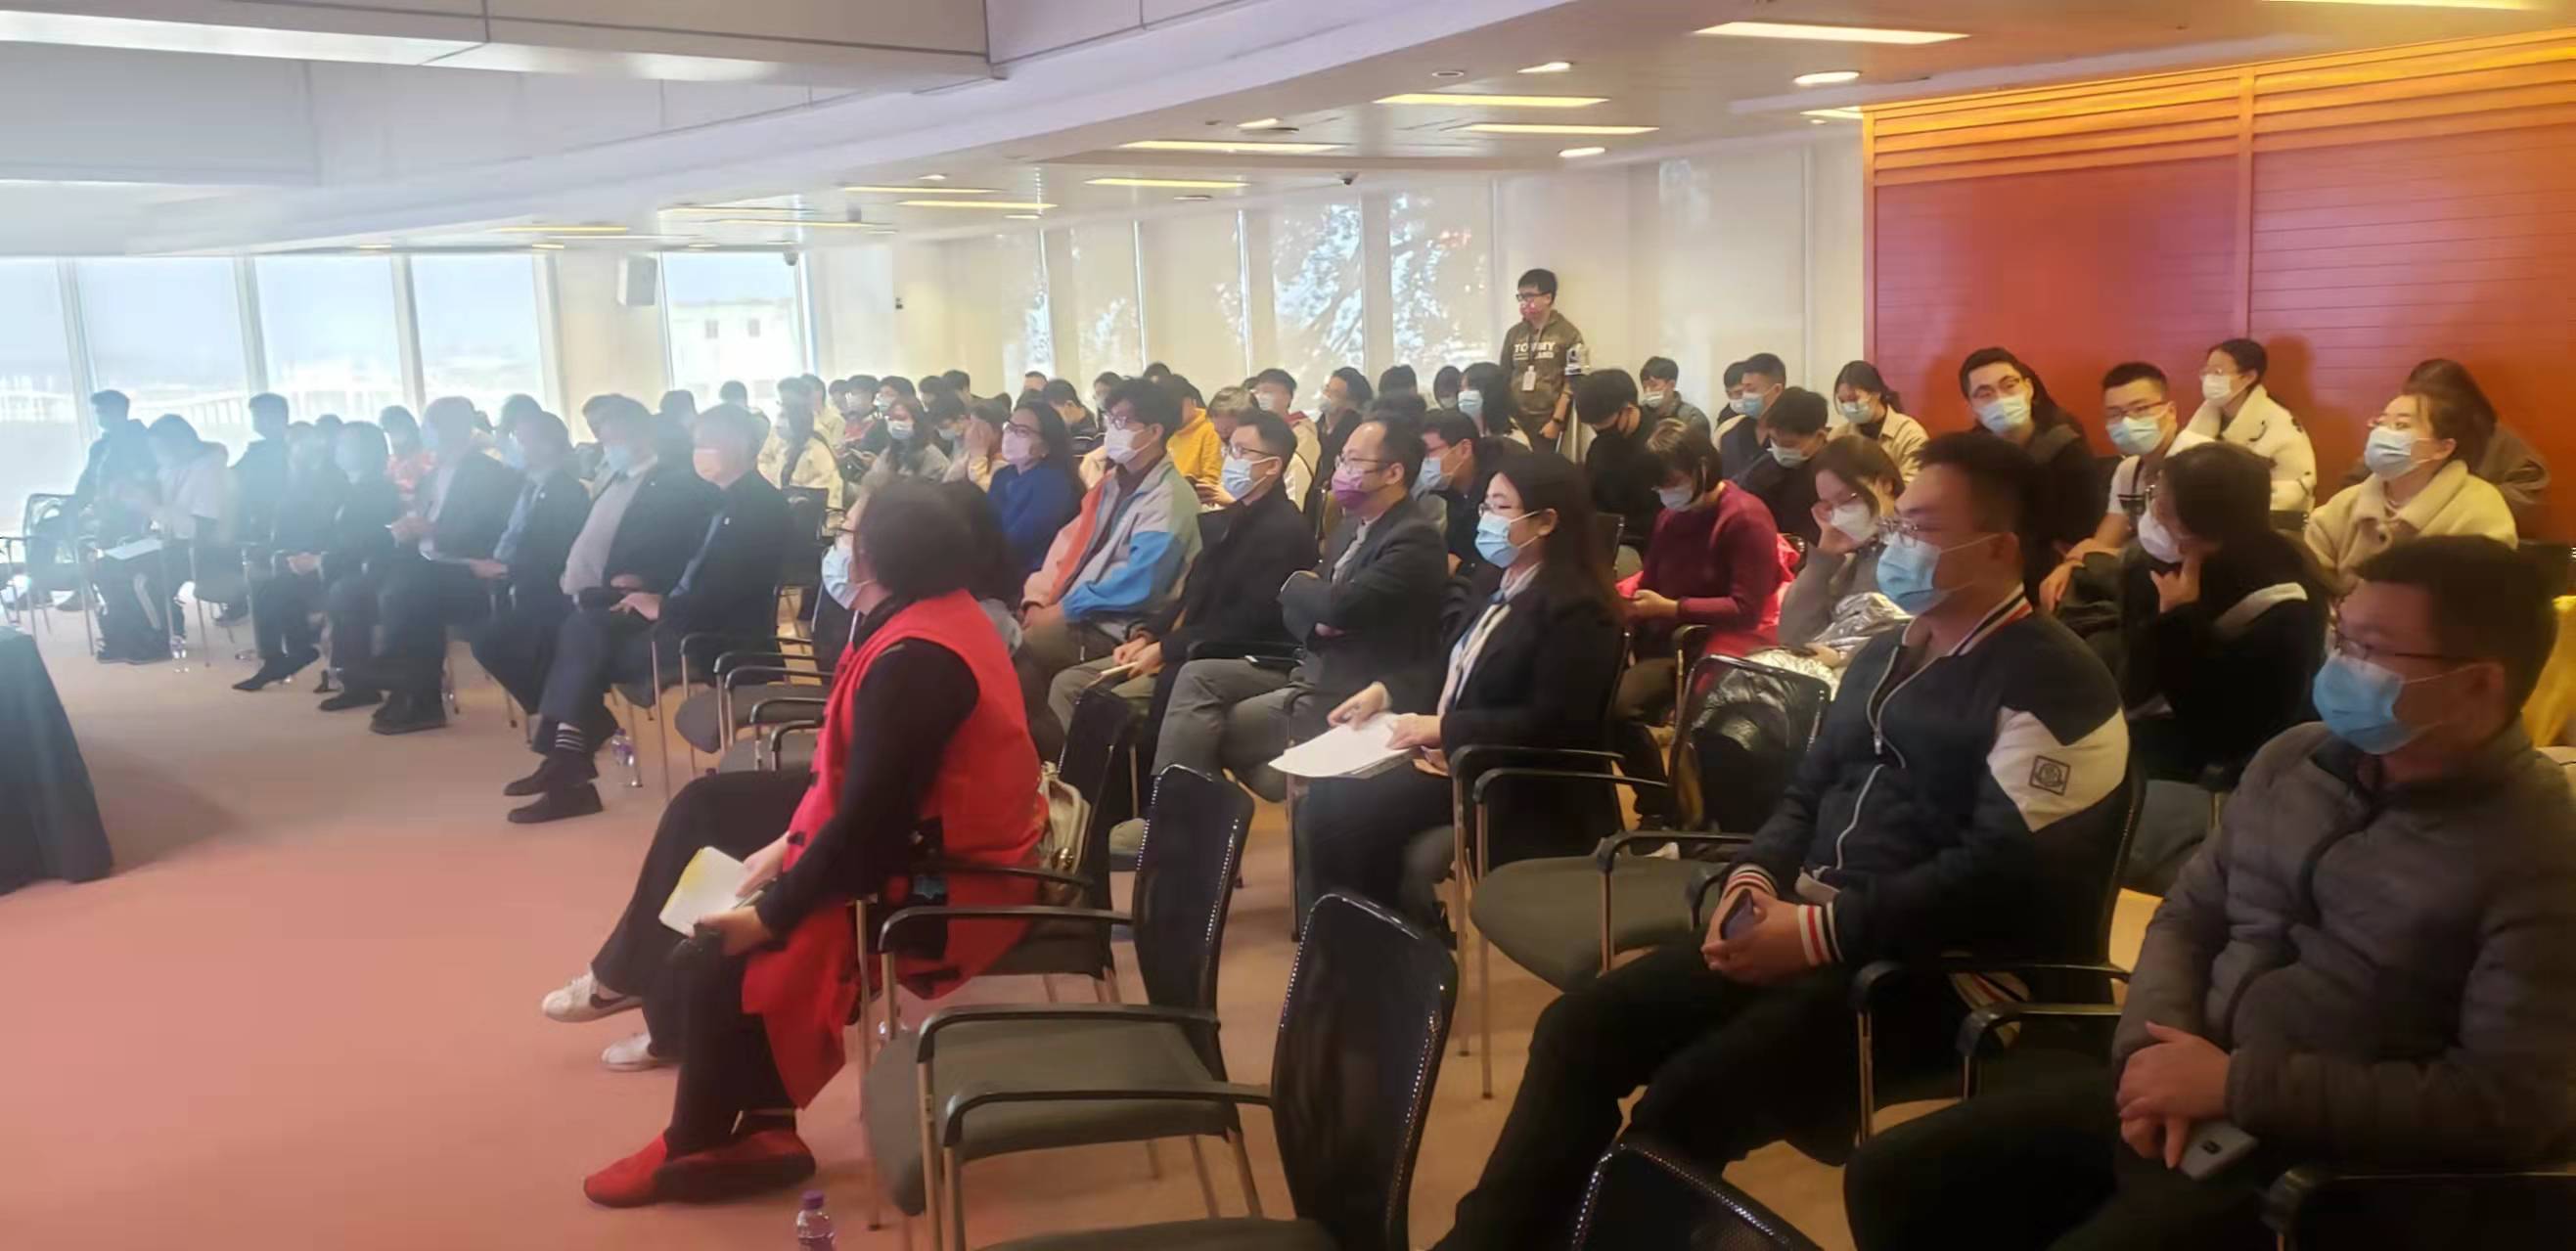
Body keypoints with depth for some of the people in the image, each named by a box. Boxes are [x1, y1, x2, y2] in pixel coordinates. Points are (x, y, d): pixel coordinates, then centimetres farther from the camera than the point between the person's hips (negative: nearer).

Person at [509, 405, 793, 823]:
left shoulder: (762, 506, -14)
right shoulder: (725, 498, 16)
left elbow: (727, 590, -22)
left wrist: (663, 608, -15)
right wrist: (652, 591, 5)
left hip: (725, 634, -9)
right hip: (689, 615, 9)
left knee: (593, 652, -16)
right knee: (584, 625, -7)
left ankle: (570, 758, -4)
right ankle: (567, 751, -15)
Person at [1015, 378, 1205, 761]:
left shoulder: (1169, 499, -13)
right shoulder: (1112, 484, 14)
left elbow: (1137, 587, -20)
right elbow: (1069, 543, 12)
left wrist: (1065, 608, -14)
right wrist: (1039, 598, -5)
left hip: (1119, 629, -8)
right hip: (1077, 612, 8)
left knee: (1017, 652, -24)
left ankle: (1052, 760, -10)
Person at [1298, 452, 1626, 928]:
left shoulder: (1574, 610, -15)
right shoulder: (1499, 586, 15)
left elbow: (1554, 725, -22)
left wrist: (1445, 728, -23)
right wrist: (1386, 690, 4)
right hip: (1456, 755, 9)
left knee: (1351, 810, -21)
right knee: (1327, 796, -8)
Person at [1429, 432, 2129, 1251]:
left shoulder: (2051, 683, -9)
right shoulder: (1884, 657, 20)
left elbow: (2007, 873, -19)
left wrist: (1821, 930, -20)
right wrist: (1754, 880, -1)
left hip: (1929, 971, -8)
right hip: (1799, 927, 8)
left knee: (1685, 1098, -28)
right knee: (1577, 1028, -8)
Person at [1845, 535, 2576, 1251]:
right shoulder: (2291, 762, 9)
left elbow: (2509, 1106, -18)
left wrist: (2237, 1084, -20)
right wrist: (2156, 1054, -7)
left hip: (2321, 1163, -7)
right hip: (2183, 1100, 7)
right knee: (1890, 1178, -2)